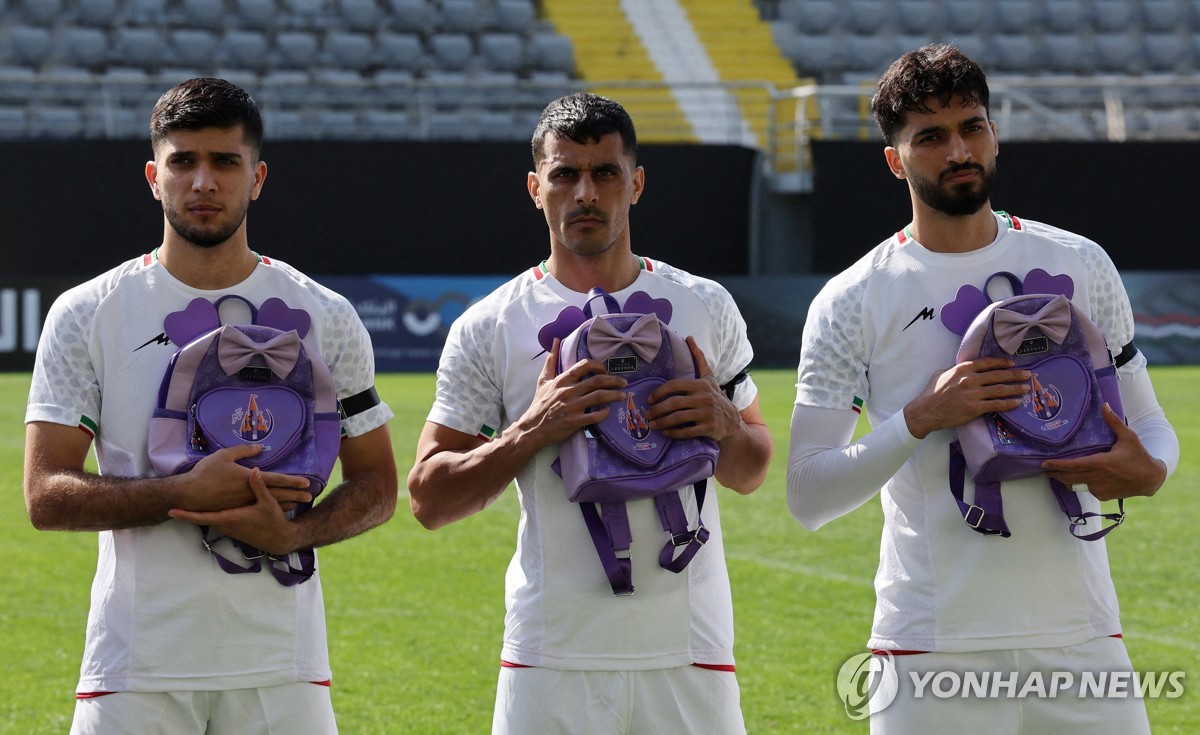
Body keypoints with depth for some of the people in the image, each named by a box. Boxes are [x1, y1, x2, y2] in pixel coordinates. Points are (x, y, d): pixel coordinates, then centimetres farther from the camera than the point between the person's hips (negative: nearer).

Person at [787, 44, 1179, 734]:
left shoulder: (1081, 266, 9)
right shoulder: (851, 303, 2)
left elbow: (1147, 421, 15)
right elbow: (808, 495, -3)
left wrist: (1148, 470, -9)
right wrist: (921, 419, -16)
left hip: (1081, 637, 2)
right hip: (933, 646, -2)